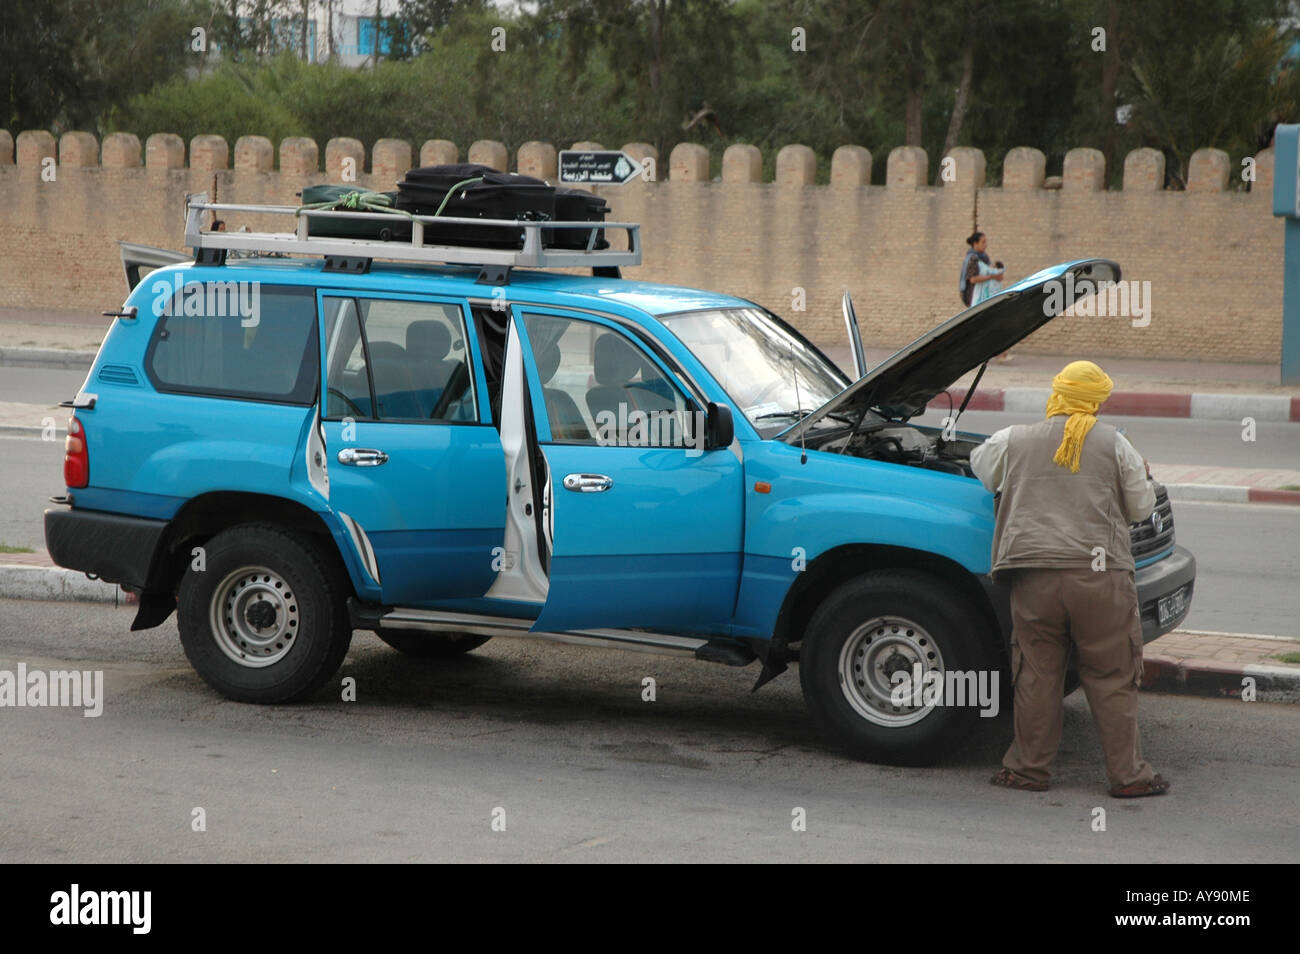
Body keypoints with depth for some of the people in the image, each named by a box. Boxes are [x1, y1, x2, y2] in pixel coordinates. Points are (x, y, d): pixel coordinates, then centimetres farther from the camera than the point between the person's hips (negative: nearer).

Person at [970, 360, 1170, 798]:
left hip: (1034, 575, 1)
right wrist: (1143, 476, 32)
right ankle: (1128, 774, 9)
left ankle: (1028, 768, 16)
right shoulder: (1113, 444, 4)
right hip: (1100, 574, -1)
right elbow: (1141, 506, 10)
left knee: (1037, 674, 10)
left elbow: (980, 468, 26)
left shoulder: (1014, 441, 7)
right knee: (1112, 678, 6)